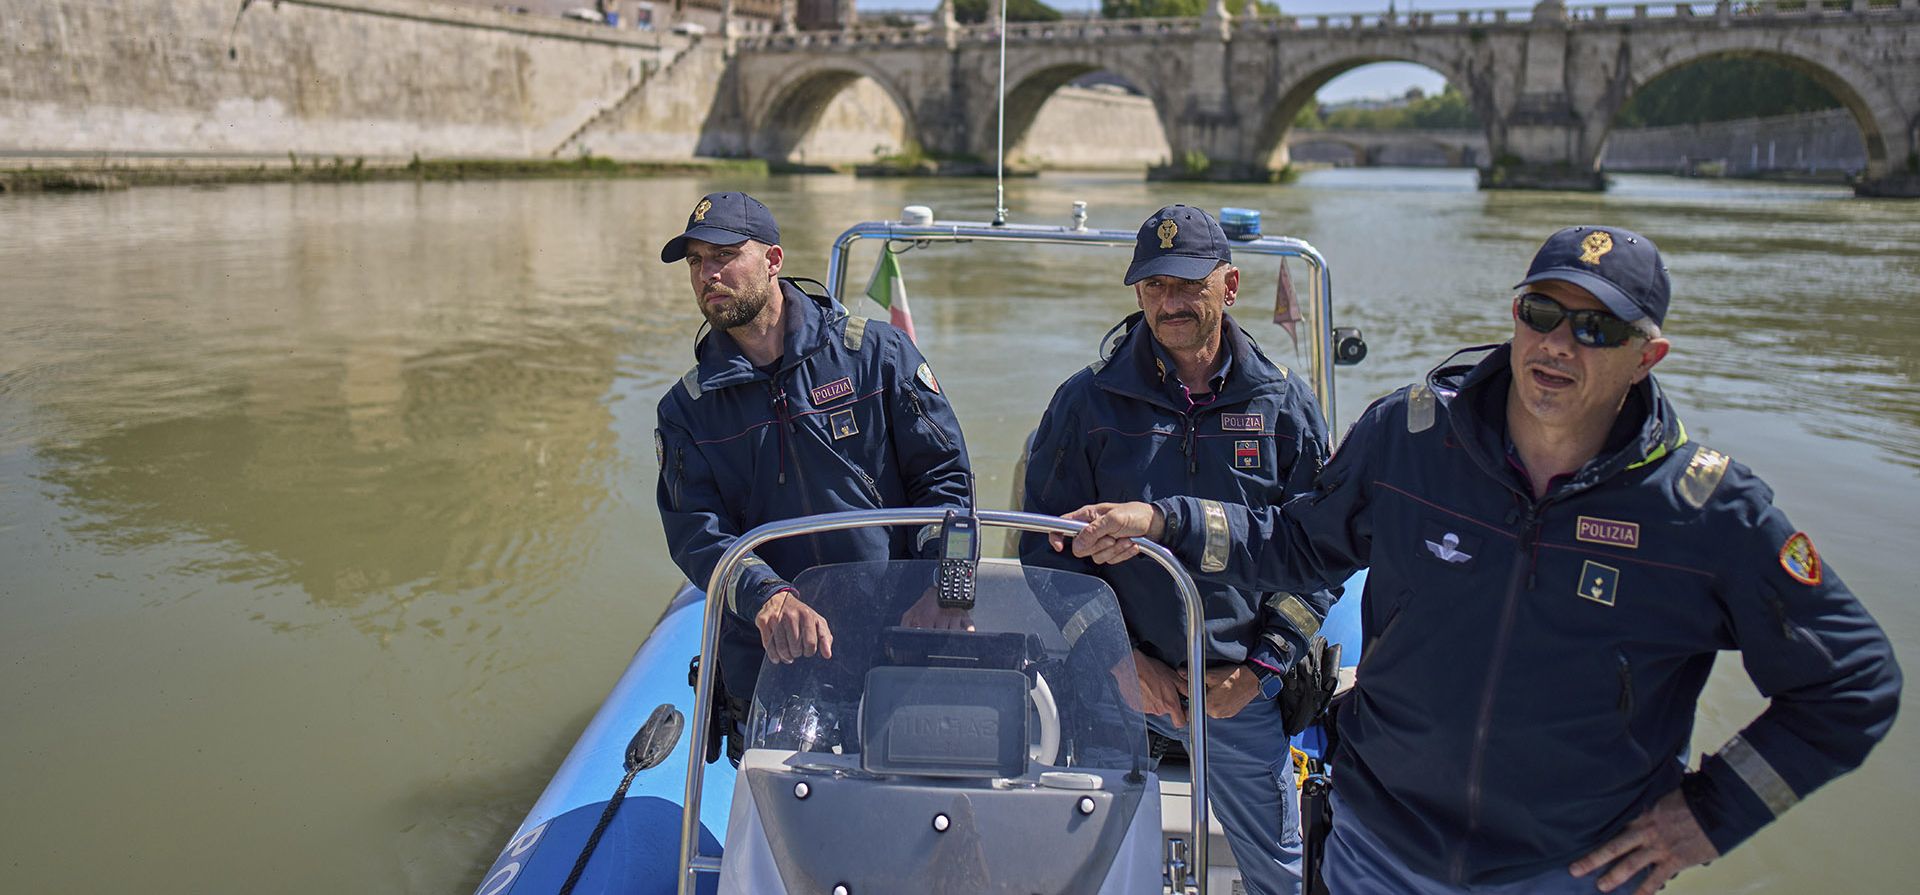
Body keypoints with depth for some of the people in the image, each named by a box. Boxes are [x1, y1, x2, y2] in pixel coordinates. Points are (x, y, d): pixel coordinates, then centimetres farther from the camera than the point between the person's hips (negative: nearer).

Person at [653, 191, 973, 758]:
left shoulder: (876, 353, 3)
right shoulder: (685, 409, 8)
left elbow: (944, 477, 4)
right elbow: (694, 532, -4)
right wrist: (768, 597, -24)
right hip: (767, 656, 2)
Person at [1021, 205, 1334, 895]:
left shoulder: (1286, 405, 3)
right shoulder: (1086, 403, 0)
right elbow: (1046, 550, 0)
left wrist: (1259, 668, -5)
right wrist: (1122, 659, -8)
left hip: (1244, 691, 1)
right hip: (1116, 685, -1)